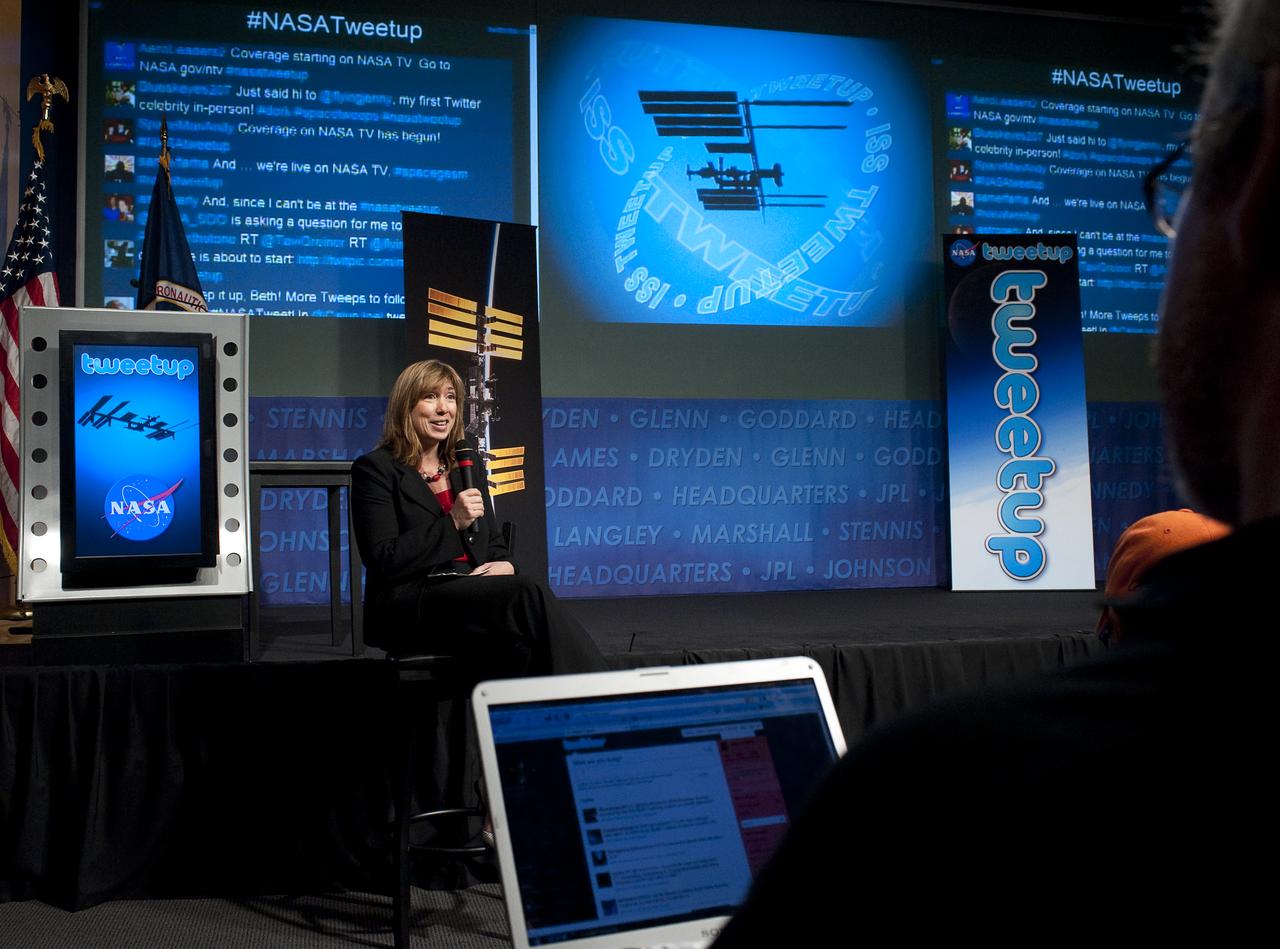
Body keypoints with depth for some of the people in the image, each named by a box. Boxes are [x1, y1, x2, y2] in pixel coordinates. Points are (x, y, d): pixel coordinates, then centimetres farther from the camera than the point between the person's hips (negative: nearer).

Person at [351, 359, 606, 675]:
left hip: (472, 596, 5)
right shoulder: (374, 469, 0)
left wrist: (505, 565, -4)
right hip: (407, 607, -5)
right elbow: (384, 561, -9)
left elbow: (495, 544, 21)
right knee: (527, 594, -31)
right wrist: (453, 523, -15)